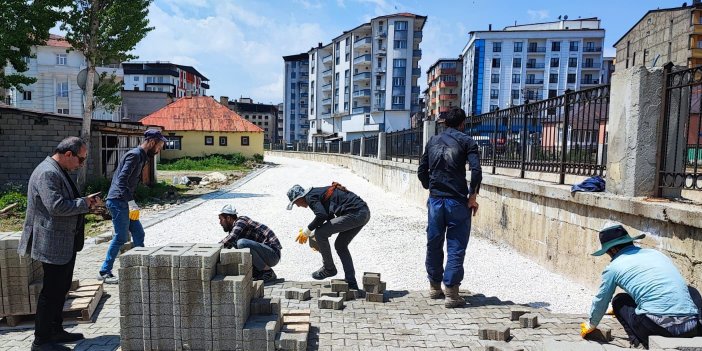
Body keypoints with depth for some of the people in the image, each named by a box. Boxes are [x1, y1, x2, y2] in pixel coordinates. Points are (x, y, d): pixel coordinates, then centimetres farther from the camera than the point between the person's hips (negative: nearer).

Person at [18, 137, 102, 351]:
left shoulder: (59, 172, 15)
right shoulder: (47, 173, -19)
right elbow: (56, 206, -27)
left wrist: (86, 202, 7)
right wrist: (84, 203, -16)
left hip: (65, 244, 11)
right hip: (53, 245, -11)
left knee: (61, 289, 18)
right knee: (51, 292, -1)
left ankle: (56, 331, 30)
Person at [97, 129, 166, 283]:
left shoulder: (140, 156, 16)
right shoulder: (134, 155, -14)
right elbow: (122, 179, -23)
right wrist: (130, 201, -26)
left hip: (122, 202, 10)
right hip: (118, 201, -10)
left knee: (138, 233, 11)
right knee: (121, 237, -4)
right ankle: (104, 272, 6)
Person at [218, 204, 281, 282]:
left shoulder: (241, 220, -13)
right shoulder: (233, 228, 14)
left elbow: (231, 238, -29)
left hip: (273, 254, -10)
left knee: (242, 243, -30)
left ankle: (268, 272, -15)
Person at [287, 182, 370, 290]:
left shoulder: (310, 196, -3)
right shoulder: (318, 193, 26)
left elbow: (322, 215, -18)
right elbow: (330, 217, 31)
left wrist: (307, 231, -4)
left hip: (354, 214, -10)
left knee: (319, 233, -4)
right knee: (340, 245, 19)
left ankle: (329, 268, 11)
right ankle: (351, 283, 19)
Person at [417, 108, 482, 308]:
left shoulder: (433, 141, 12)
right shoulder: (466, 141, -1)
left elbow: (422, 171, 12)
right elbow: (476, 170, -14)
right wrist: (473, 196, -5)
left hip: (435, 200, 4)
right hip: (457, 201, -4)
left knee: (434, 244, 14)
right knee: (456, 247, 1)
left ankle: (434, 287, 26)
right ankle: (451, 292, 1)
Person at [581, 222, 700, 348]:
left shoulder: (613, 267, 4)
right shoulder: (655, 253, 21)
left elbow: (601, 301, 19)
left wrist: (591, 325, 39)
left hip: (660, 325, -5)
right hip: (692, 327, 5)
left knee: (619, 302, 20)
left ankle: (642, 343, 4)